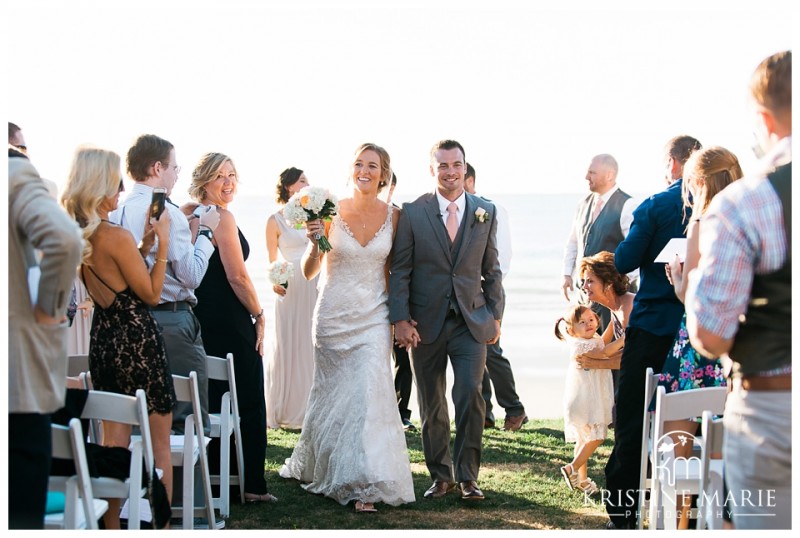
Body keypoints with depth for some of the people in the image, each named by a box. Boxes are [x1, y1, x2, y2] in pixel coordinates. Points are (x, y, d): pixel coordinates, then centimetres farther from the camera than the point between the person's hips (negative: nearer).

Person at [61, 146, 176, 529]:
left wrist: (143, 241, 15)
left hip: (103, 337, 8)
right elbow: (151, 294, -11)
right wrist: (162, 243, -9)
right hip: (138, 339, -7)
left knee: (113, 440, 15)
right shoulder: (117, 237, -20)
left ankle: (111, 526, 19)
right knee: (159, 443, 5)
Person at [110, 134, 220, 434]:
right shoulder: (167, 212, -14)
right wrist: (205, 231, -2)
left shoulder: (116, 213, 5)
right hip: (172, 320, -7)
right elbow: (192, 275, -15)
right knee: (189, 421, -3)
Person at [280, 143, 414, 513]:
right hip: (334, 315, 0)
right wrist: (315, 242, -22)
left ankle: (363, 485, -4)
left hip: (373, 318, 0)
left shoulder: (392, 216, -1)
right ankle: (314, 466, 35)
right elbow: (309, 272, -4)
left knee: (369, 394, -10)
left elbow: (393, 270, 8)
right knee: (331, 394, 12)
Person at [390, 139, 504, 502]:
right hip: (426, 322, 0)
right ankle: (441, 475, 20)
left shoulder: (486, 212, 5)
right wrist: (400, 319, -9)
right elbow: (399, 270, -1)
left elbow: (491, 269, 11)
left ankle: (468, 475, 0)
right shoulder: (412, 213, -1)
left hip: (471, 320, 0)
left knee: (470, 393, -12)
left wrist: (496, 316, 7)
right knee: (431, 404, 7)